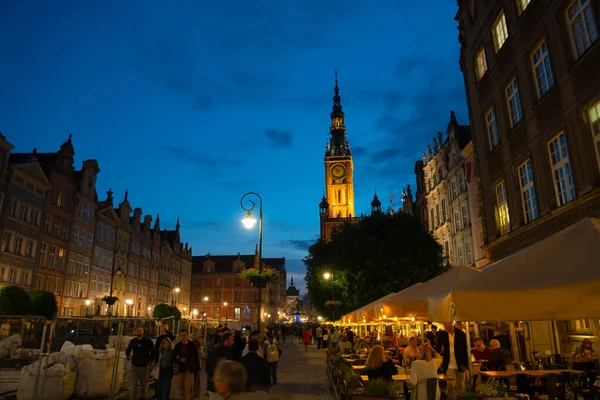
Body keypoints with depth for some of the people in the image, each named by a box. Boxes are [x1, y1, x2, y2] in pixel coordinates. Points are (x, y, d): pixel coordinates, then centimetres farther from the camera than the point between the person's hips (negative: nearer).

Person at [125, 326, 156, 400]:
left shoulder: (148, 341, -4)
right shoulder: (133, 341, 1)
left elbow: (153, 352, 4)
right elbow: (127, 351, 14)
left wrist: (151, 361, -9)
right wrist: (128, 356, -7)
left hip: (144, 366, 0)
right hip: (134, 366, 1)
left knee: (143, 384, 12)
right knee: (133, 384, -6)